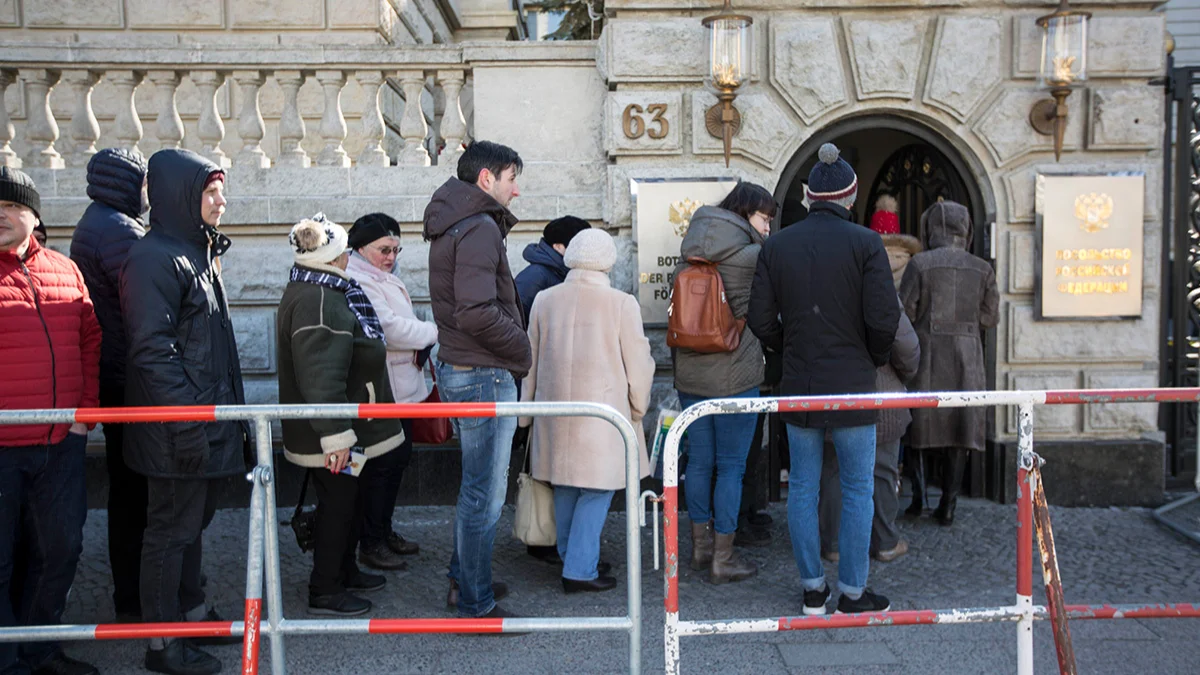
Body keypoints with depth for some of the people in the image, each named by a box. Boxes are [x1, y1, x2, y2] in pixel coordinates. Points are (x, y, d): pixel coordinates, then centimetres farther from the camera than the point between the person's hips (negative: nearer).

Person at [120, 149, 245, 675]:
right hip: (179, 430, -9)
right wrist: (188, 423, -25)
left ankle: (191, 611, 33)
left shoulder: (198, 253, 15)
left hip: (209, 419, 9)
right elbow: (152, 351, -22)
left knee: (194, 520, 19)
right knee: (171, 529, 1)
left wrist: (231, 410, 19)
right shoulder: (155, 258, -16)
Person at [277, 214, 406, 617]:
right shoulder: (317, 303, -24)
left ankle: (345, 572, 35)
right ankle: (325, 591, 13)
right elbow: (320, 377, -29)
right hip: (329, 438, -11)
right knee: (337, 505, 1)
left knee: (347, 502, 21)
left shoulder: (320, 293, 13)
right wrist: (336, 434, -28)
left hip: (344, 432, 11)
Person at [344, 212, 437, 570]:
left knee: (398, 459, 17)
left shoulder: (387, 280, 18)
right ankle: (371, 544, 9)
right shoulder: (358, 282, -16)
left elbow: (403, 324, 18)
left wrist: (422, 346, -2)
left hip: (402, 389, 10)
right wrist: (435, 332, -18)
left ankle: (384, 530, 31)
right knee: (380, 466, -3)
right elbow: (389, 328, -25)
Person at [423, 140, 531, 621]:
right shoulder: (479, 229, -17)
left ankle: (464, 580, 34)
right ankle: (476, 604, 10)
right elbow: (477, 312, -27)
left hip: (458, 367, 11)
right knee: (485, 495, -1)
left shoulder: (452, 225, 15)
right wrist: (521, 347, -13)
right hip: (484, 375, -10)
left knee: (476, 486, 22)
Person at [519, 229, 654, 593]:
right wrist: (638, 408, 12)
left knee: (565, 489, 15)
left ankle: (573, 560, 26)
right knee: (597, 489, 2)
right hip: (603, 410, -5)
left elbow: (531, 362, 12)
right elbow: (637, 364, -4)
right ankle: (581, 570, 1)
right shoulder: (622, 304, -10)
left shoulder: (545, 300, 3)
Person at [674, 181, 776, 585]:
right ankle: (722, 560, 7)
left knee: (699, 462, 13)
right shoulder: (751, 256, -11)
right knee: (731, 466, 1)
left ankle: (700, 548, 24)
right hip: (734, 377, -6)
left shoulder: (688, 259, 10)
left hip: (689, 376, 7)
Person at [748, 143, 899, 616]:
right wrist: (875, 358, 6)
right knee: (858, 489, 7)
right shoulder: (865, 243, -8)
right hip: (852, 385, -3)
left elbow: (761, 319, 0)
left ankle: (812, 588, 20)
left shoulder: (777, 245, 2)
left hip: (798, 385, 4)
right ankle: (853, 592, 13)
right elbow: (884, 317, -13)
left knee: (802, 485, 12)